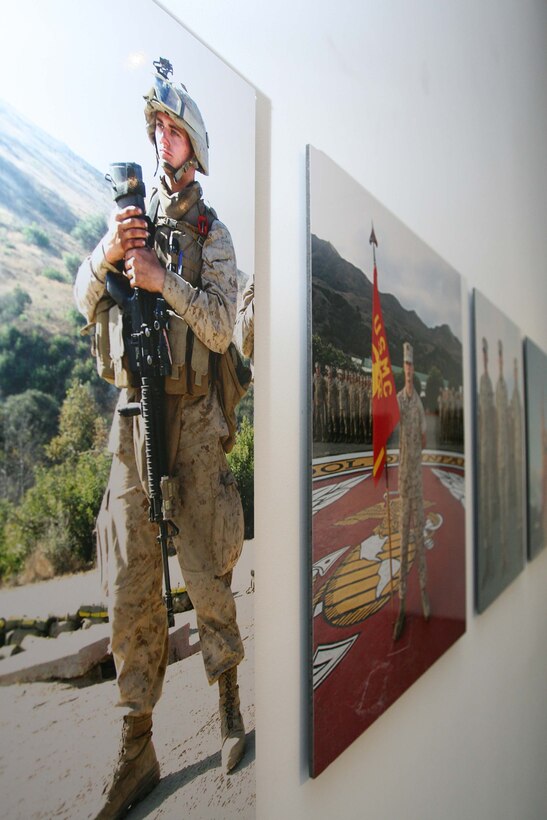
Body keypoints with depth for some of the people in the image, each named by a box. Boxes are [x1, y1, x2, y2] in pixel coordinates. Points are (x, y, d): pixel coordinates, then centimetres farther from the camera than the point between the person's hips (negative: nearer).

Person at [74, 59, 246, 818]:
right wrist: (108, 253, -12)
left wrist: (162, 278, -19)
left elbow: (222, 328, -7)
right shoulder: (131, 216, 15)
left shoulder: (213, 232, 4)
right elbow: (86, 301, 6)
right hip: (133, 410, 4)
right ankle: (136, 748, 19)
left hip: (193, 414, -3)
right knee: (130, 583, 4)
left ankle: (229, 699, 30)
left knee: (205, 569, 4)